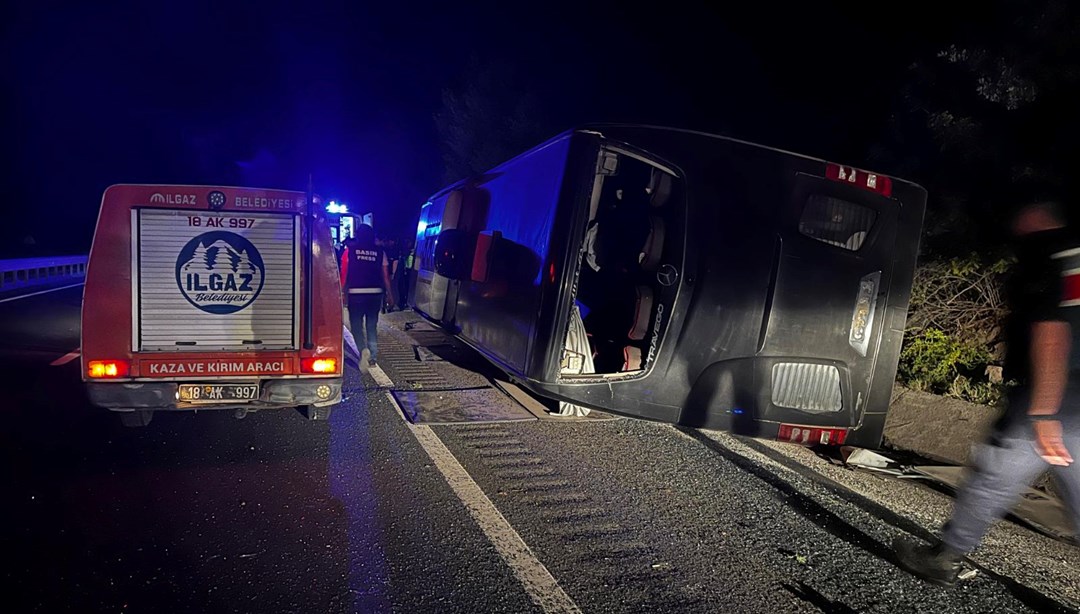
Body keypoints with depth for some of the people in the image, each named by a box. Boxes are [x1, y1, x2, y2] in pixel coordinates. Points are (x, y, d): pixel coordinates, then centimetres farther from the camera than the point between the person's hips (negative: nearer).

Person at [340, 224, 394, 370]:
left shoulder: (350, 250, 1)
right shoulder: (380, 252, 5)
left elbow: (344, 274, -3)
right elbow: (385, 275, 4)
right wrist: (389, 293, 11)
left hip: (356, 293, -2)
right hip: (376, 292, 2)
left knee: (356, 325, 4)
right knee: (372, 326, 13)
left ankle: (362, 351, -18)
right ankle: (373, 355, 11)